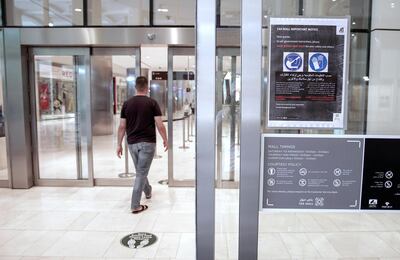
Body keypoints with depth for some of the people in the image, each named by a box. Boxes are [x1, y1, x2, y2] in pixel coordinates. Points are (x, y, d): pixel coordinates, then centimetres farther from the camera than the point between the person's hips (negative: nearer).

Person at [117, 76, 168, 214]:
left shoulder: (127, 103, 2)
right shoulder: (152, 102, -7)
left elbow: (122, 126, 2)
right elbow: (160, 125, -11)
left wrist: (119, 144, 9)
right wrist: (165, 139, 3)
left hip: (132, 143, 4)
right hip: (147, 142, -4)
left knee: (140, 171, 23)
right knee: (141, 173, 0)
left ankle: (148, 191, 46)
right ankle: (135, 206, 2)